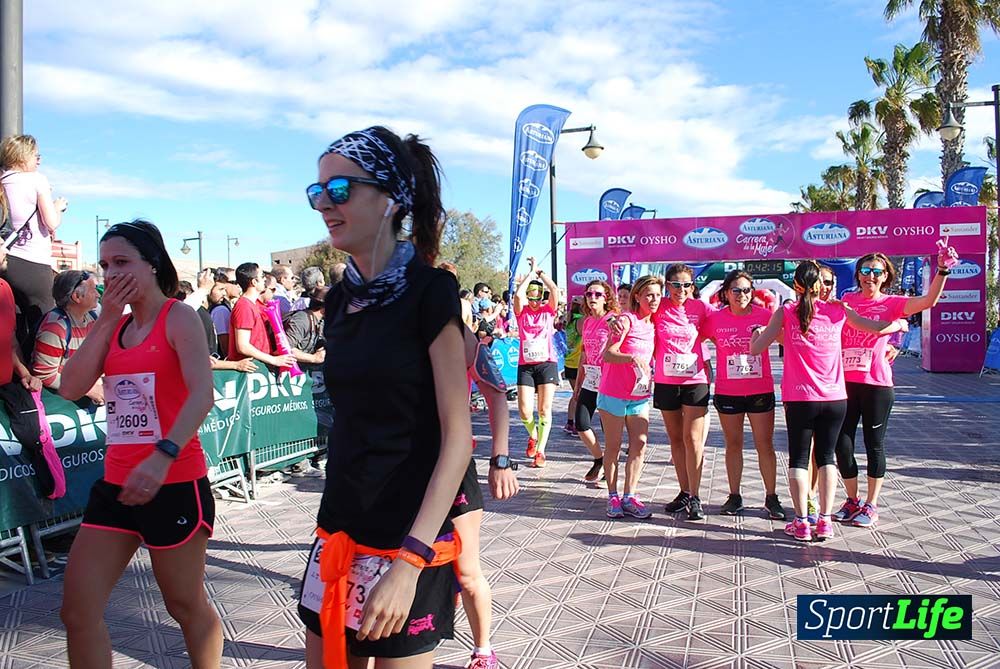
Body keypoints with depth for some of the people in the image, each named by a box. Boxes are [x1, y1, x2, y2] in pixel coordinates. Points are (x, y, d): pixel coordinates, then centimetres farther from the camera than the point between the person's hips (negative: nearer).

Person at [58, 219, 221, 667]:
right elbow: (71, 388, 0)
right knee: (78, 612, 8)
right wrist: (106, 318, -3)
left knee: (186, 605, 10)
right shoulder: (114, 326, 12)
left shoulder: (178, 317, -8)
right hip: (116, 483, 7)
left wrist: (163, 455, -35)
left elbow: (202, 393, -22)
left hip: (175, 483, -6)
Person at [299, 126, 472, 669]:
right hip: (340, 529, 6)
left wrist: (410, 560, -22)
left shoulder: (428, 290, -13)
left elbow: (457, 436, -16)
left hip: (407, 538, -6)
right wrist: (334, 533, 15)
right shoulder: (340, 300, 6)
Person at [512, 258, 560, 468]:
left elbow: (555, 291, -13)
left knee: (544, 409, -2)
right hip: (525, 365, 1)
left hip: (547, 363, 0)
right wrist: (530, 273, -5)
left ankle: (540, 451, 8)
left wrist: (540, 272, -4)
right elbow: (517, 295, -15)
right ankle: (533, 436, 26)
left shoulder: (548, 310, 5)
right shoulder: (521, 312, 5)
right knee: (525, 411, -5)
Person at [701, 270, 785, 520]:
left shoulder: (765, 315, -4)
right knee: (733, 445, 11)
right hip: (727, 393, 1)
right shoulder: (715, 319, -2)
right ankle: (734, 496, 21)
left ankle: (771, 497, 16)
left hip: (761, 390, -1)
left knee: (765, 445, 4)